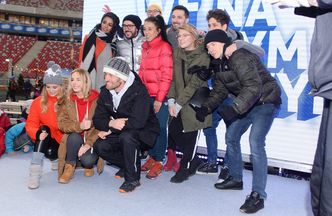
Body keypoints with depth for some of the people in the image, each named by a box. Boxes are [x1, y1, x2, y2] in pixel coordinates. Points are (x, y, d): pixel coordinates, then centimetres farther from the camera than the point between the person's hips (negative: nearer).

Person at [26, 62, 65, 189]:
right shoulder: (38, 102, 0)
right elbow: (31, 124, -5)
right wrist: (38, 133, -26)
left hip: (61, 139, 0)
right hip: (43, 141, 0)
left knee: (50, 153, -23)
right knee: (44, 128, -28)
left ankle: (56, 158, 20)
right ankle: (35, 173, -35)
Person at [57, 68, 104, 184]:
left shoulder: (96, 100, -7)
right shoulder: (66, 100, 1)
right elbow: (62, 123, -9)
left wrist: (88, 144, -24)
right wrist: (79, 126, -29)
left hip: (92, 140, -1)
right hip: (73, 140, 2)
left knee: (87, 160, -29)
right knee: (74, 137, -33)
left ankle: (89, 166, 11)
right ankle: (70, 166, -7)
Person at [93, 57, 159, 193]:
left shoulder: (139, 91, -24)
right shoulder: (105, 92, -3)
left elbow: (138, 122, -34)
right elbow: (97, 119, -3)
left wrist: (110, 130, -26)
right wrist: (110, 123, -27)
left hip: (144, 131, -6)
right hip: (119, 133, 7)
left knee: (126, 137, -37)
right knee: (100, 146, -15)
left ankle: (133, 179, -18)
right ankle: (127, 164, 11)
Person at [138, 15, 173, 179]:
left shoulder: (164, 47, -7)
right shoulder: (145, 47, 14)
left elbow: (166, 75, -12)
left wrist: (160, 98, -14)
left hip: (160, 96, -6)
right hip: (147, 95, 6)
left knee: (159, 128, 0)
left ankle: (158, 162, 10)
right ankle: (151, 157, 21)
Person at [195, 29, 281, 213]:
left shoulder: (240, 57, -23)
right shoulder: (221, 64, 7)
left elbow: (254, 87, -33)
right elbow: (219, 90, 12)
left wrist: (234, 108, -36)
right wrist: (205, 108, -2)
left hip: (265, 101, -10)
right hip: (247, 103, 10)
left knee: (255, 143, -22)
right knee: (231, 137, 13)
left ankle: (258, 195, -15)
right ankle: (235, 179, 30)